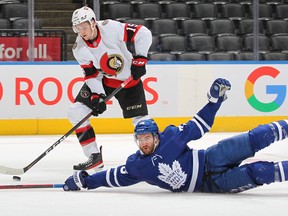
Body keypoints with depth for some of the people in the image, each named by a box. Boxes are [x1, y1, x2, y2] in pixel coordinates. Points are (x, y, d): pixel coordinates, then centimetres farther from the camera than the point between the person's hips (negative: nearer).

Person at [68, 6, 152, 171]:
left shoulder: (111, 28, -27)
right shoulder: (80, 49, -14)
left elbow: (143, 33, -21)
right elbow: (92, 75, -8)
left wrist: (140, 59, -21)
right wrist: (97, 96, -21)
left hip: (129, 78, -3)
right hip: (101, 80, 3)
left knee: (140, 118, -7)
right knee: (76, 112, -10)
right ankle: (95, 157, -3)